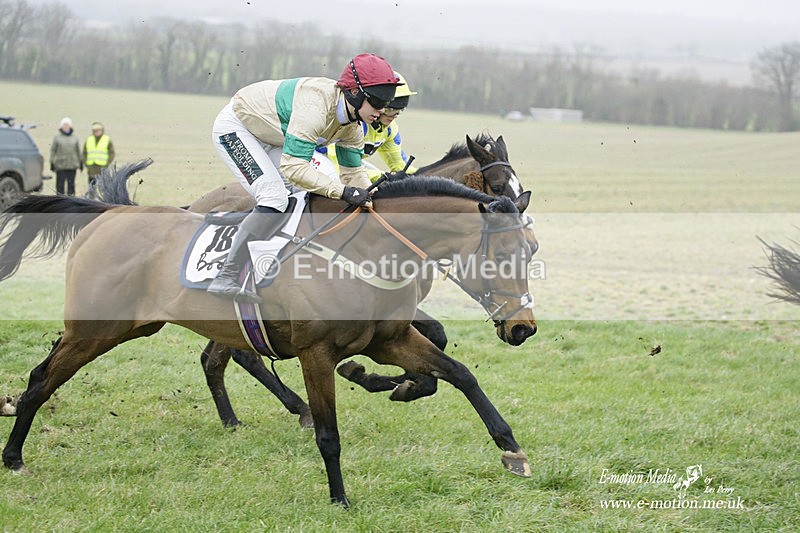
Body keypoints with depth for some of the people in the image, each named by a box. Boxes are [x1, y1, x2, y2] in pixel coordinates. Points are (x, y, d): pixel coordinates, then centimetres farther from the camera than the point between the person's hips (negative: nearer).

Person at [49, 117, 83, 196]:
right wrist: (52, 162, -1)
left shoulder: (75, 137, 9)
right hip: (60, 165, -2)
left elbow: (78, 150, 14)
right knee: (60, 184, -3)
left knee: (71, 183, 3)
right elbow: (52, 150, 4)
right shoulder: (57, 137, 3)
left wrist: (81, 162, 12)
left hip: (72, 165, 2)